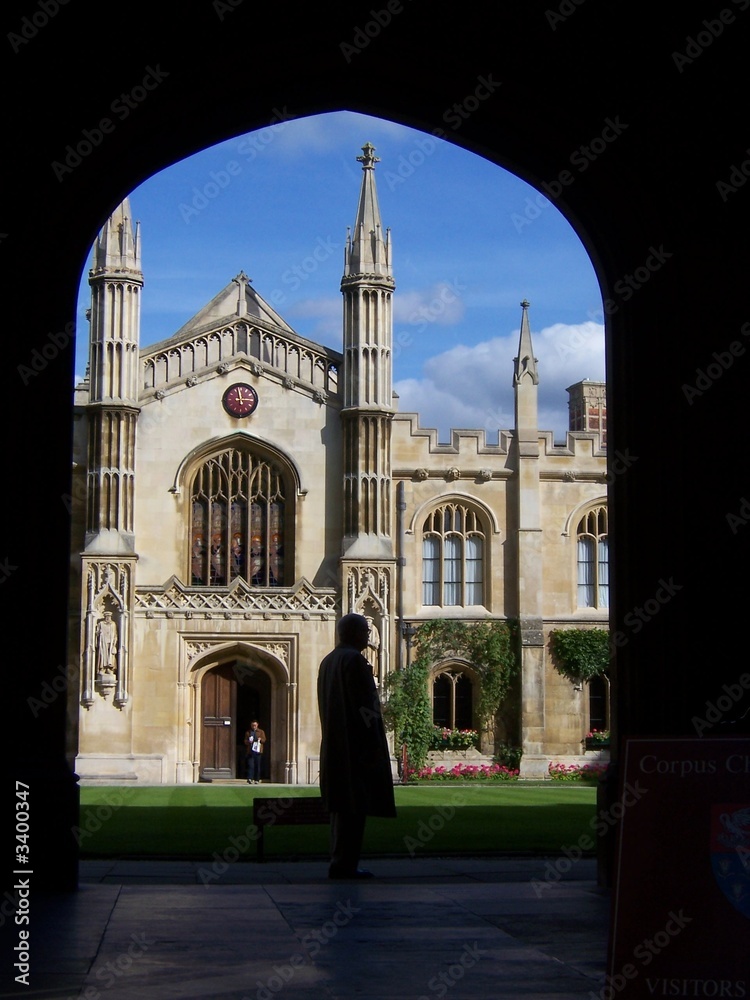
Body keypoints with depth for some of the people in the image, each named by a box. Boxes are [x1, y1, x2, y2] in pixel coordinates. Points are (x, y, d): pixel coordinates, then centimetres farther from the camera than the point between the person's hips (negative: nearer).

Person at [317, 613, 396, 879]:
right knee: (354, 805, -7)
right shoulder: (354, 660, -13)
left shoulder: (328, 661, 15)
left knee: (342, 804, 12)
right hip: (356, 744, -10)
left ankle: (341, 862, 15)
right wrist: (374, 746, -16)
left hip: (333, 745, 10)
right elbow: (363, 705, -18)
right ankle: (344, 864, -7)